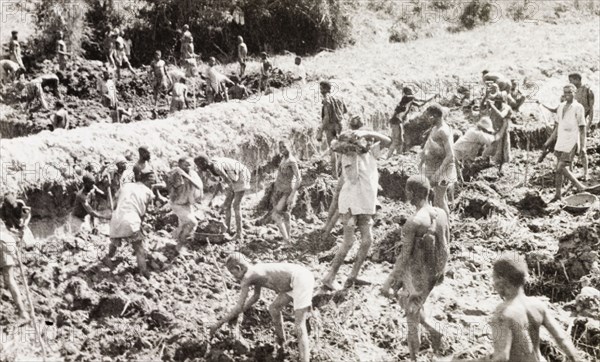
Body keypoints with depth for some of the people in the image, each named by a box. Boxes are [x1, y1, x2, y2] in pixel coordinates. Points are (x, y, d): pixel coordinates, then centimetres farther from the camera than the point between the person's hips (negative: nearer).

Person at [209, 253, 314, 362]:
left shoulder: (246, 277, -9)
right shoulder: (256, 270, 17)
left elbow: (239, 307, -6)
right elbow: (256, 296, 33)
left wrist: (219, 323, 2)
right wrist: (237, 313, 33)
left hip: (301, 280, -10)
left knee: (299, 325, -13)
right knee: (273, 309, 22)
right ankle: (281, 343, 41)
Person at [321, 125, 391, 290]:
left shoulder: (370, 153, 9)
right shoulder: (349, 156, -10)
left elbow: (387, 141, 1)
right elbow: (352, 178, -22)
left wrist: (368, 133, -12)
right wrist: (353, 156, -23)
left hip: (365, 205, 7)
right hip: (351, 203, -7)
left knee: (367, 240, 1)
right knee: (348, 242, -10)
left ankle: (353, 276, 6)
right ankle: (330, 277, -4)